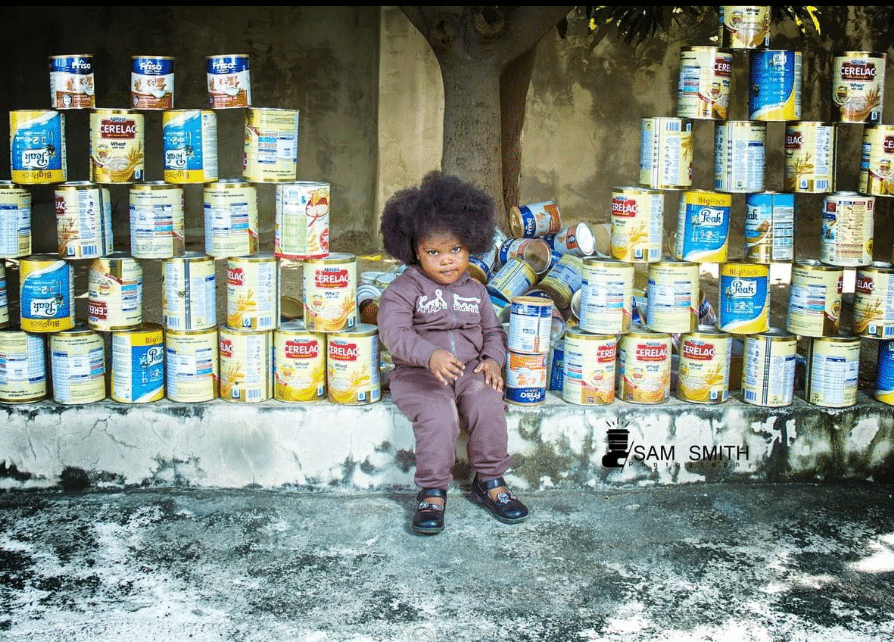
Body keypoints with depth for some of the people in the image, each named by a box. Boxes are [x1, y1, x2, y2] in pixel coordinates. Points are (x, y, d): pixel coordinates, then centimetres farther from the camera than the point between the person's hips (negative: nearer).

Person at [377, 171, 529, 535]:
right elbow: (393, 332, -16)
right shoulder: (404, 290, -3)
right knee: (439, 414, -31)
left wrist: (492, 360, -2)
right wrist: (430, 355, -33)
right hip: (418, 373, -4)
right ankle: (433, 492, -15)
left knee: (488, 403, -24)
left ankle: (490, 481, -6)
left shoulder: (475, 291, 14)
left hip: (469, 370, 4)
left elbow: (493, 331, 20)